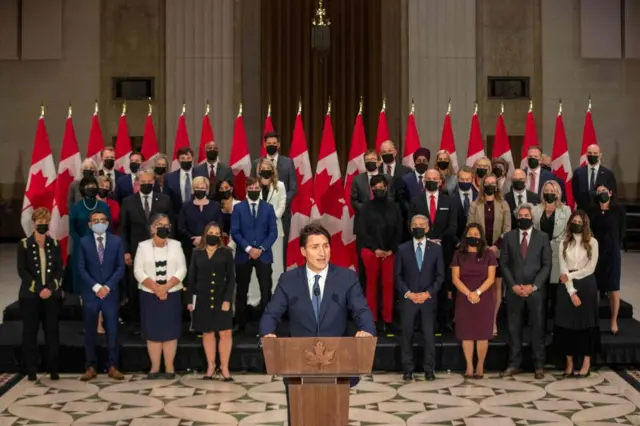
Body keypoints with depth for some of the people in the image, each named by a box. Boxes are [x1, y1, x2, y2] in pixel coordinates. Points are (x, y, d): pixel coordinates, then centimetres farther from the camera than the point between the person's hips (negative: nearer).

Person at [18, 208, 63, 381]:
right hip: (30, 295, -2)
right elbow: (22, 271, -6)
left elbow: (60, 269, 3)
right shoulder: (24, 244, 0)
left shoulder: (54, 244, 7)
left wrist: (50, 287, -12)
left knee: (52, 332, 2)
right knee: (30, 332, 1)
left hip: (52, 295, 2)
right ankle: (31, 371, 6)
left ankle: (53, 370, 8)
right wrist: (38, 289, -15)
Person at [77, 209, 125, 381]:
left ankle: (112, 367, 9)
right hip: (90, 293, 0)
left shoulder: (116, 241, 4)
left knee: (112, 331, 2)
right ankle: (91, 367, 11)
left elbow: (121, 267, 1)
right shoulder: (83, 242, 3)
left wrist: (107, 286, -10)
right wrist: (95, 287, -12)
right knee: (90, 332, 4)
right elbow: (81, 269, -1)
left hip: (110, 293, 0)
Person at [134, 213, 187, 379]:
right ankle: (155, 368, 8)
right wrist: (156, 288, -15)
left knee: (170, 330, 0)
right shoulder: (143, 246, 2)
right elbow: (138, 271, -4)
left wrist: (166, 287, -15)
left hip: (172, 295, 0)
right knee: (152, 331, 2)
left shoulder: (176, 245, 4)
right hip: (149, 295, 0)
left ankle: (169, 368, 5)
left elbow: (182, 269, -3)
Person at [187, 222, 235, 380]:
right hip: (202, 299, 2)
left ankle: (224, 367, 3)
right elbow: (191, 278, 7)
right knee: (207, 333, 8)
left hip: (221, 298, -2)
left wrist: (227, 299, -11)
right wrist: (189, 300, 2)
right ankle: (210, 366, 16)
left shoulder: (226, 253, -1)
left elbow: (231, 278, -3)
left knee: (225, 333, -5)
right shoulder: (197, 253, 5)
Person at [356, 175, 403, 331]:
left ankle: (387, 319, 6)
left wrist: (391, 249, -4)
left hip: (389, 252, 1)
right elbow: (361, 230, -3)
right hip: (370, 251, -1)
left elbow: (399, 231, 6)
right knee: (371, 284, 4)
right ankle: (371, 319, 10)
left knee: (389, 284, -1)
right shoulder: (367, 207, 0)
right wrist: (375, 249, -8)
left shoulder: (394, 207, 5)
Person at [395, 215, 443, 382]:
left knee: (429, 335, 1)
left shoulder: (436, 248, 5)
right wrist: (408, 293, -9)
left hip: (428, 299, 0)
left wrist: (428, 293, -9)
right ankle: (408, 369, 9)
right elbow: (398, 276, 3)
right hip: (407, 298, 0)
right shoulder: (402, 249, 4)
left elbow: (440, 275, 3)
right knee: (407, 335, 2)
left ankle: (429, 370, 9)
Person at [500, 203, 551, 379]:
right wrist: (513, 285, -8)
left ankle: (539, 365, 10)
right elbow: (504, 264, 4)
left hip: (535, 289, -1)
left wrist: (533, 286, -10)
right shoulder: (508, 237, 6)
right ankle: (514, 364, 11)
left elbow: (547, 265, 0)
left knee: (538, 327, 3)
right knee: (514, 328, 4)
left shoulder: (542, 237, 4)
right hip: (514, 289, 1)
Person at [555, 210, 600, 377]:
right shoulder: (564, 243, 3)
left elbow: (590, 268, -7)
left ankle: (586, 363, 8)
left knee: (586, 322, 2)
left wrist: (570, 275, -12)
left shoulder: (592, 242, -1)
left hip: (586, 286, -2)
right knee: (566, 322, 2)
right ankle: (569, 363, 10)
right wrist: (571, 291, -13)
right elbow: (563, 269, -4)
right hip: (567, 287, 2)